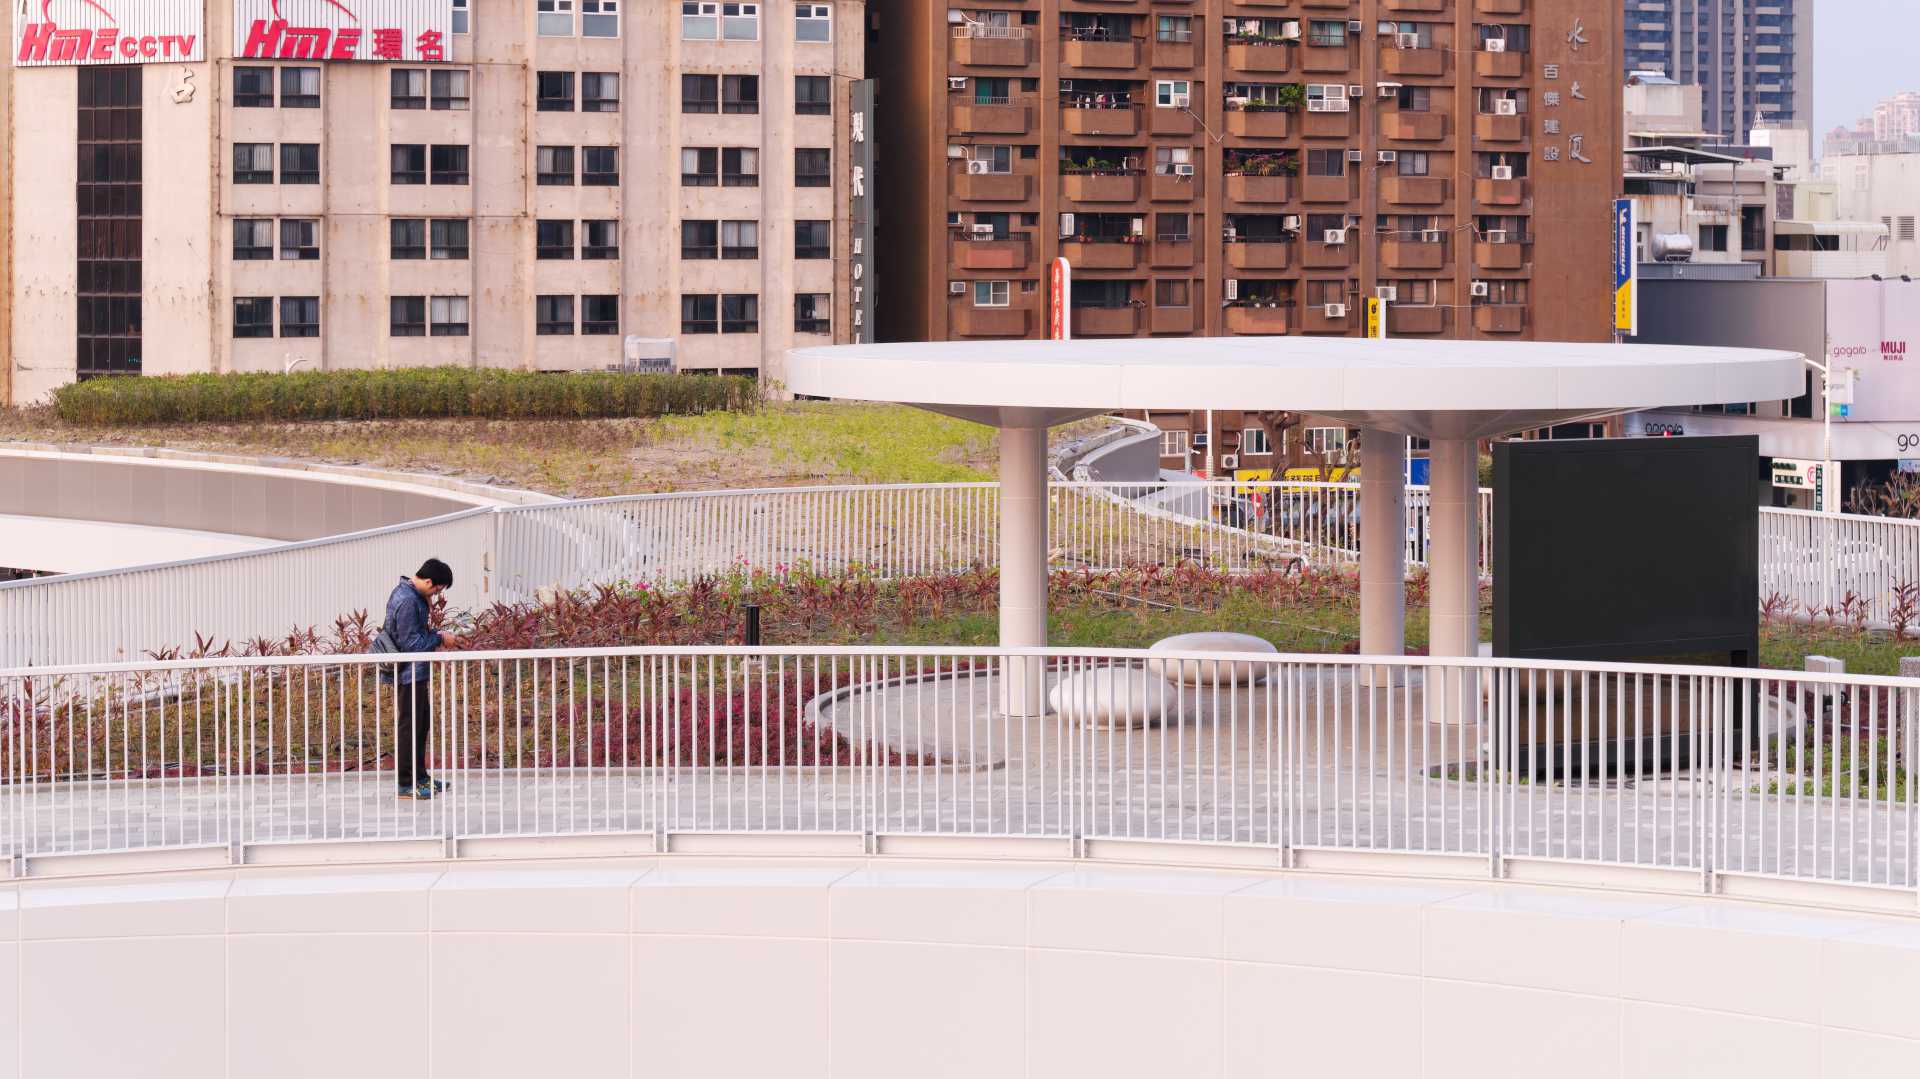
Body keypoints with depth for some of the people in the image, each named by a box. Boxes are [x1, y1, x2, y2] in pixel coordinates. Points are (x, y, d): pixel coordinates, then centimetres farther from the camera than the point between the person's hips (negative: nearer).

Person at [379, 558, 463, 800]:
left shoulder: (413, 595, 10)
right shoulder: (407, 601, -23)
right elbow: (410, 642, -23)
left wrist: (436, 638, 8)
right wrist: (439, 638, -14)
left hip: (416, 672, 11)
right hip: (408, 673, -11)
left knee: (422, 723, 18)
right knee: (409, 726, -4)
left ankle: (419, 777, 26)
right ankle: (406, 784, 1)